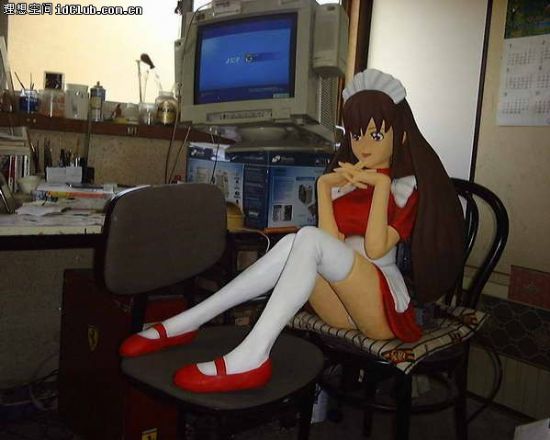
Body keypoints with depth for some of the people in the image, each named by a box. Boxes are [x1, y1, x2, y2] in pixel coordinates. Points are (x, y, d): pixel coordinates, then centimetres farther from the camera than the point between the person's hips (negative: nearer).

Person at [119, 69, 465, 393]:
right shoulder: (347, 180, 15)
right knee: (292, 246, -25)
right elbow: (334, 242, -1)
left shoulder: (408, 185, 0)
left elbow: (375, 249, -14)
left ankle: (251, 358, -37)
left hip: (384, 304, -5)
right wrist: (324, 186, -10)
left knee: (309, 239, -29)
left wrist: (380, 184, -14)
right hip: (344, 303, 5)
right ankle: (185, 324, -23)